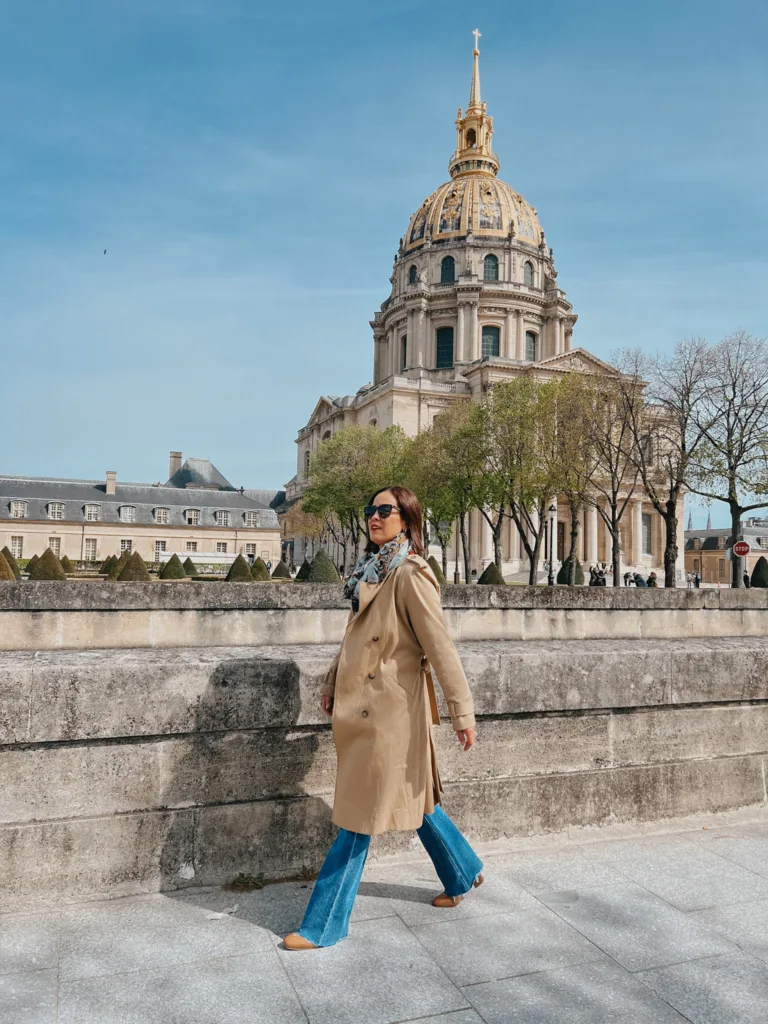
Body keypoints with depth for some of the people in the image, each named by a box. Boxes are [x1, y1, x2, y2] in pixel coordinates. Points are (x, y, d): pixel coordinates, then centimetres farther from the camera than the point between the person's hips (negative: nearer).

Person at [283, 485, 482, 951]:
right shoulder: (372, 571, 10)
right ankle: (463, 873, 42)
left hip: (387, 712, -9)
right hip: (362, 706, 9)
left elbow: (440, 646, -20)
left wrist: (462, 711, -20)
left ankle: (324, 925, 16)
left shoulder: (410, 575, -17)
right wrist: (333, 683, 20)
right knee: (413, 799, 21)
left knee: (360, 815, 2)